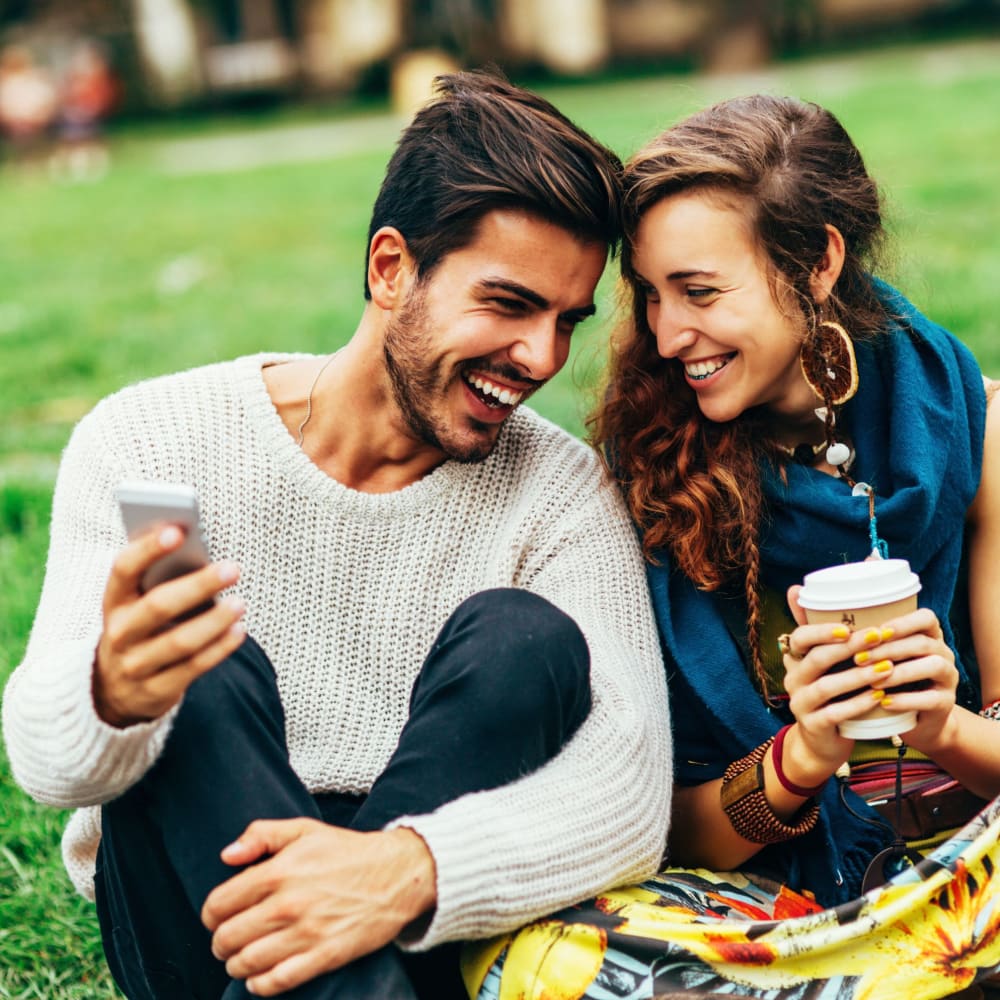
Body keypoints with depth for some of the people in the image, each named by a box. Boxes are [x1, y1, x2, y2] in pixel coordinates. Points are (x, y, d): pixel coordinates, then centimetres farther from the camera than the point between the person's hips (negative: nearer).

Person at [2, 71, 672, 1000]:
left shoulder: (558, 492, -6)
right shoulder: (148, 443, -8)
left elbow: (631, 791, -20)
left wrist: (413, 869, -41)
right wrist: (111, 695, -45)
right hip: (182, 909, -1)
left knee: (527, 641, -23)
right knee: (209, 678, -29)